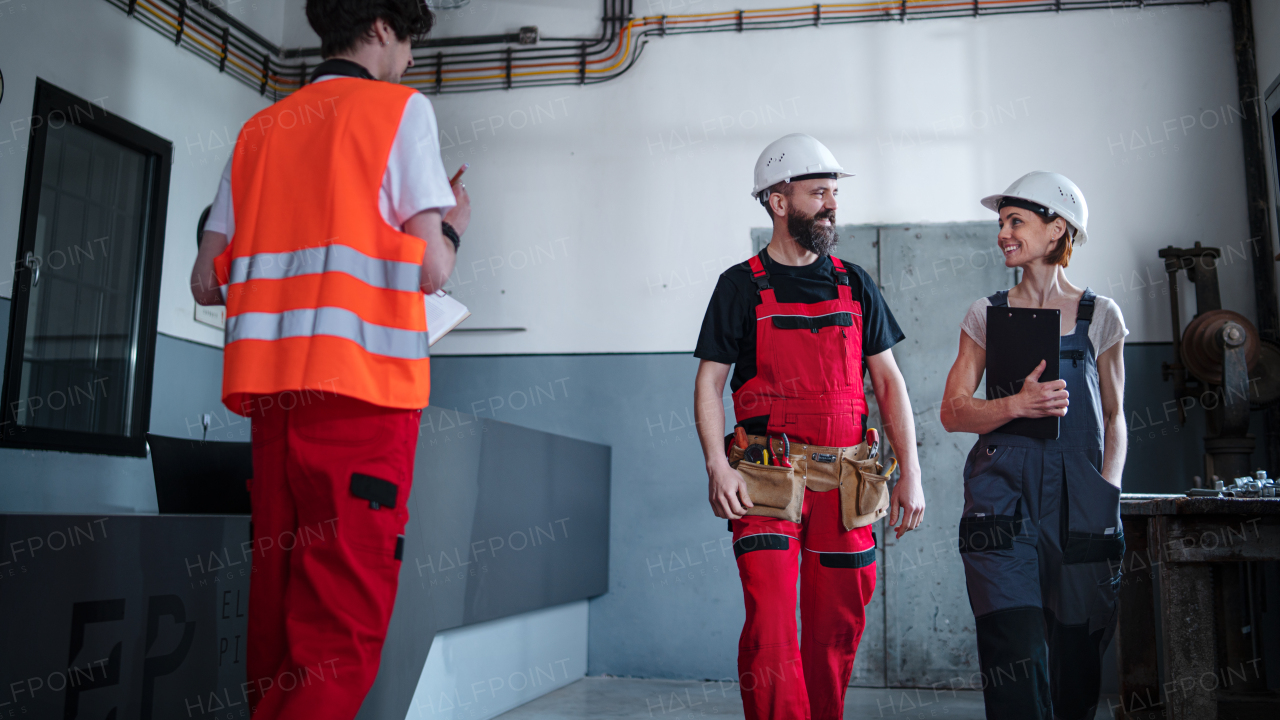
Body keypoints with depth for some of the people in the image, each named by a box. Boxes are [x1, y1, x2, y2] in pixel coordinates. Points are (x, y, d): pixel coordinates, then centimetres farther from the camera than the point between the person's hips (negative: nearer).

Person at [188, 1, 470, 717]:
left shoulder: (259, 129, 20)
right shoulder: (401, 108, 3)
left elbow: (208, 279, 14)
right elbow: (430, 269, -6)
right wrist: (456, 222, 14)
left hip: (268, 379, 7)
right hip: (363, 376, -7)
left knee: (279, 589, 13)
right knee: (347, 608, -7)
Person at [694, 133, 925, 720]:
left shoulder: (854, 284, 13)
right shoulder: (741, 286, 4)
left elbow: (888, 381, 12)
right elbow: (709, 382, 2)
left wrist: (910, 471, 3)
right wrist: (717, 467, -12)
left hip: (845, 480, 3)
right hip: (767, 480, -3)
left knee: (838, 631, 9)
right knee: (771, 631, -11)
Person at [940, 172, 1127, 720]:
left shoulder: (1100, 316, 8)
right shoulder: (988, 314, 8)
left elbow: (1114, 416, 13)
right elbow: (953, 411, 4)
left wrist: (1109, 488, 1)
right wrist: (1019, 405, -13)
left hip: (1081, 501, 1)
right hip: (1003, 499, 0)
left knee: (1077, 656, 5)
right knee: (1018, 660, -10)